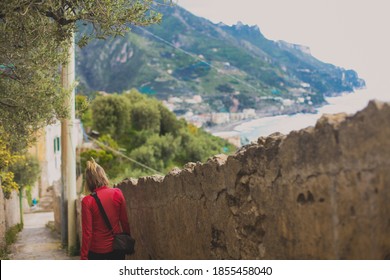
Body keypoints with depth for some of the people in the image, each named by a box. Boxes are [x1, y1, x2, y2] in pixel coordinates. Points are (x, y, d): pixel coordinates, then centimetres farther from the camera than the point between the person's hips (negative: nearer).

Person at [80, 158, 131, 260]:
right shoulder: (117, 193, -6)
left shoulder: (87, 201, -14)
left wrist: (83, 257, -5)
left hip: (96, 252, -2)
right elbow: (125, 221, 1)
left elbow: (87, 232, -13)